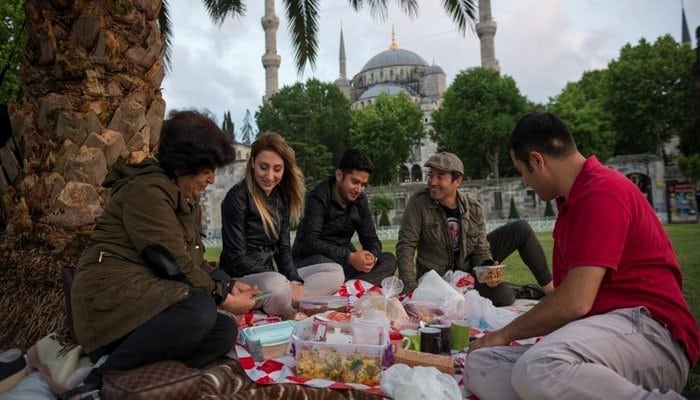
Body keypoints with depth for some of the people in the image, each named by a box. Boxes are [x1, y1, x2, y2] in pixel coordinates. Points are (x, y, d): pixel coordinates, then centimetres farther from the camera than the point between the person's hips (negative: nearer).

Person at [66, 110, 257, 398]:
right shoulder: (147, 189, -14)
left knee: (225, 331, -10)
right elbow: (174, 264, -20)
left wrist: (227, 287, 0)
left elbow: (195, 261, 16)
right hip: (111, 291, -9)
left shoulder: (188, 201, 17)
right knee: (199, 309, -34)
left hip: (150, 294, 10)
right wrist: (223, 298, -12)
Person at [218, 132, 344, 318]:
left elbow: (283, 248, 10)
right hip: (239, 278, -8)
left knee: (335, 271, -3)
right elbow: (237, 257, -15)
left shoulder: (282, 197, 10)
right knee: (276, 285, -40)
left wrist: (294, 281, -10)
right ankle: (293, 313, -10)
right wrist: (286, 283, -20)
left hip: (270, 274, 8)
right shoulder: (237, 197, -12)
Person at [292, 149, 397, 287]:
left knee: (389, 260, -12)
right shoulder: (318, 198, -15)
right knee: (322, 262, -39)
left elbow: (370, 237, 7)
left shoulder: (360, 200, 6)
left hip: (342, 262, 7)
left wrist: (372, 256, -18)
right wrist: (349, 257, -32)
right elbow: (310, 243, -25)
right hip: (308, 261, -6)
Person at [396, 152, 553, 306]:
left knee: (521, 229, -4)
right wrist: (411, 289, -29)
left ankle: (550, 288, 10)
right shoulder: (418, 203, -18)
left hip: (469, 268, 4)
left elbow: (480, 250, -5)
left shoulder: (474, 209, -9)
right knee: (503, 298, -26)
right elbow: (406, 246, -19)